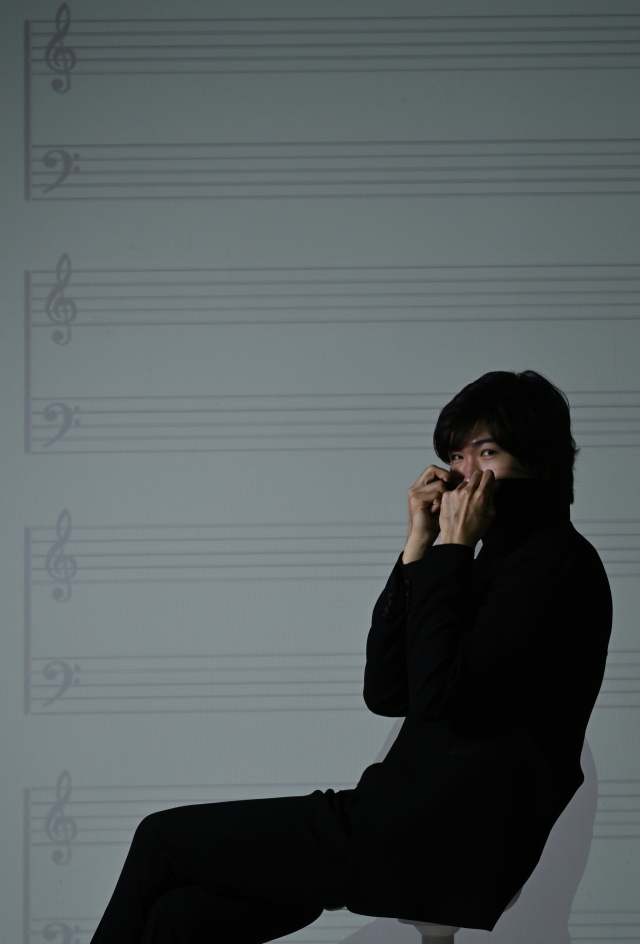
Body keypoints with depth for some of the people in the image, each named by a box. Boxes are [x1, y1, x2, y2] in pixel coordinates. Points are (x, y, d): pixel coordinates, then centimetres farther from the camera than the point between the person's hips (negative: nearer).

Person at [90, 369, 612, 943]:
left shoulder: (558, 562, -10)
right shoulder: (494, 558, 18)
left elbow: (441, 696, -20)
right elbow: (385, 692, 11)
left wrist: (453, 548, -11)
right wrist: (418, 548, 5)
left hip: (443, 848, -8)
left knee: (162, 838, -1)